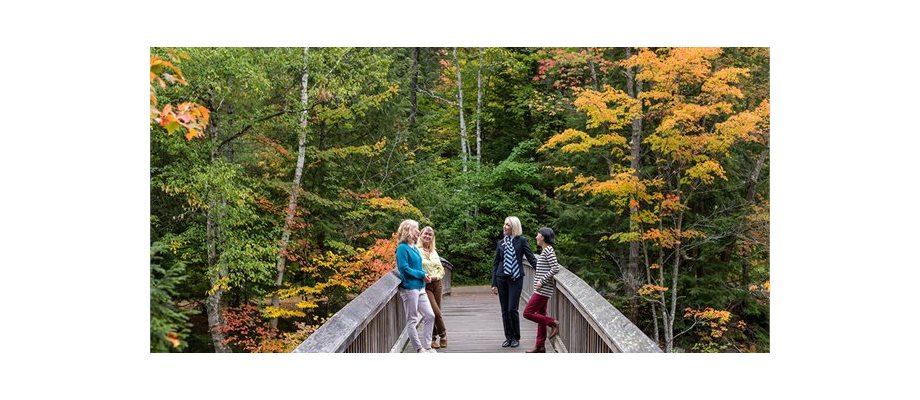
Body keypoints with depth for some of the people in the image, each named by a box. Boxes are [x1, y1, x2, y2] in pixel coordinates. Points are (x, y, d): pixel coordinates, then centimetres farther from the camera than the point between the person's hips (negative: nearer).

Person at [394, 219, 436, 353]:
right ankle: (419, 349, 9)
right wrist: (422, 275, -13)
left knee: (430, 316, 9)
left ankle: (427, 346, 18)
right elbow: (404, 268, -18)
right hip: (409, 288, -9)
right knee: (412, 320, 2)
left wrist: (425, 275, 2)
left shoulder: (414, 248, 13)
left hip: (420, 288, 9)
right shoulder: (402, 248, -13)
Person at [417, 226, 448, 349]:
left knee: (435, 312, 6)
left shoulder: (434, 252, 14)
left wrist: (437, 276, -2)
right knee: (436, 312, -9)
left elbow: (441, 269, 16)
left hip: (436, 283, 6)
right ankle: (442, 334, 9)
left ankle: (433, 338, 17)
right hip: (425, 285, -5)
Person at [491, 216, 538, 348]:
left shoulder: (521, 241, 0)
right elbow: (495, 264, 13)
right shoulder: (500, 243, 10)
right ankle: (508, 337, 18)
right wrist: (494, 283, 9)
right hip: (502, 278, 4)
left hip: (516, 278, -4)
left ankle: (516, 338, 9)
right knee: (504, 310, 6)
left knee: (512, 309, -7)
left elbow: (531, 258, -2)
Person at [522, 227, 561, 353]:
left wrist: (542, 281, -18)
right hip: (541, 289, 10)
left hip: (544, 289, -10)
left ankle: (553, 323, -1)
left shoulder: (548, 250, -14)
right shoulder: (545, 250, 15)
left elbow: (555, 269, -22)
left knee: (527, 313, -9)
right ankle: (540, 346, 16)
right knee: (540, 316, 11)